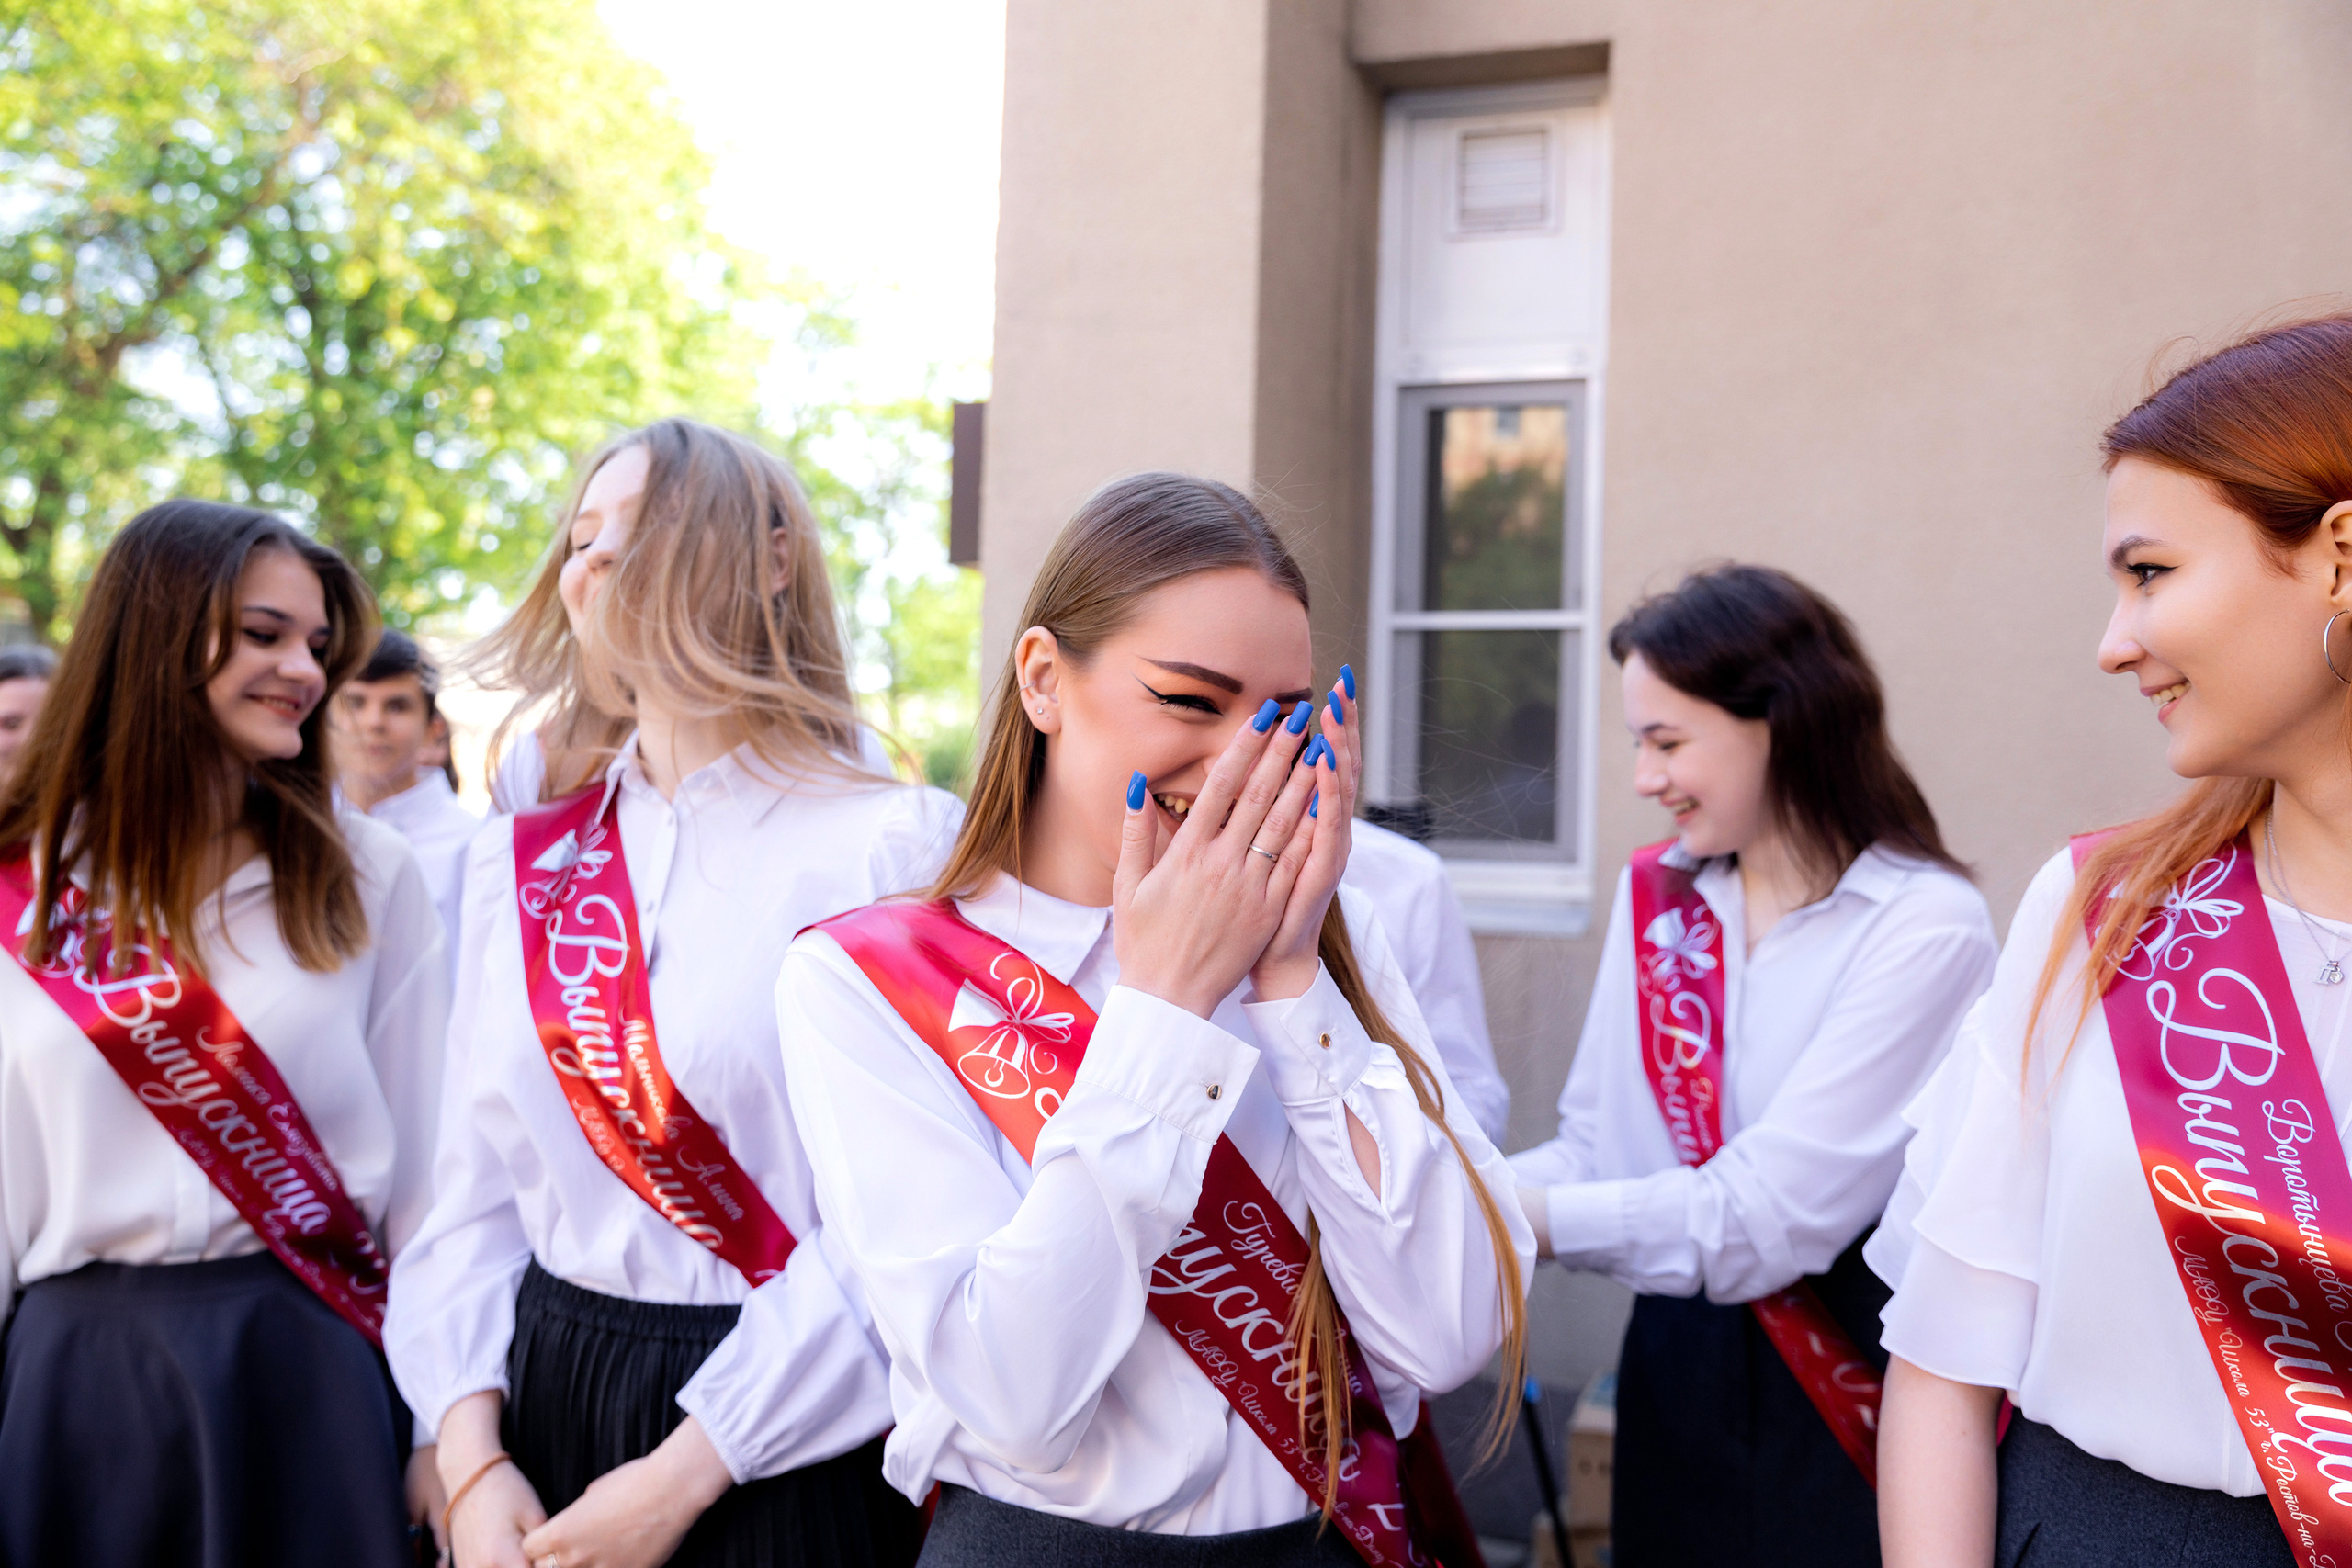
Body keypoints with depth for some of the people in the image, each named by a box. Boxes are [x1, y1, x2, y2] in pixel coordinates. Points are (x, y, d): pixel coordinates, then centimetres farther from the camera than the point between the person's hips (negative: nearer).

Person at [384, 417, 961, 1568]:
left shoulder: (899, 846, -10)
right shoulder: (520, 864, 7)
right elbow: (474, 1187, 5)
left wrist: (685, 1472, -15)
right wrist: (470, 1460, -6)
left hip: (787, 1456, -4)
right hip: (547, 1402, 4)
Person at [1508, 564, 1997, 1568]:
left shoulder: (1927, 925, -16)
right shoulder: (1655, 897, 3)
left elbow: (1767, 1214, -22)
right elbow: (1595, 1151, 1)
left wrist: (1517, 1211, -23)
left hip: (1847, 1402, -5)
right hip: (1677, 1368, 5)